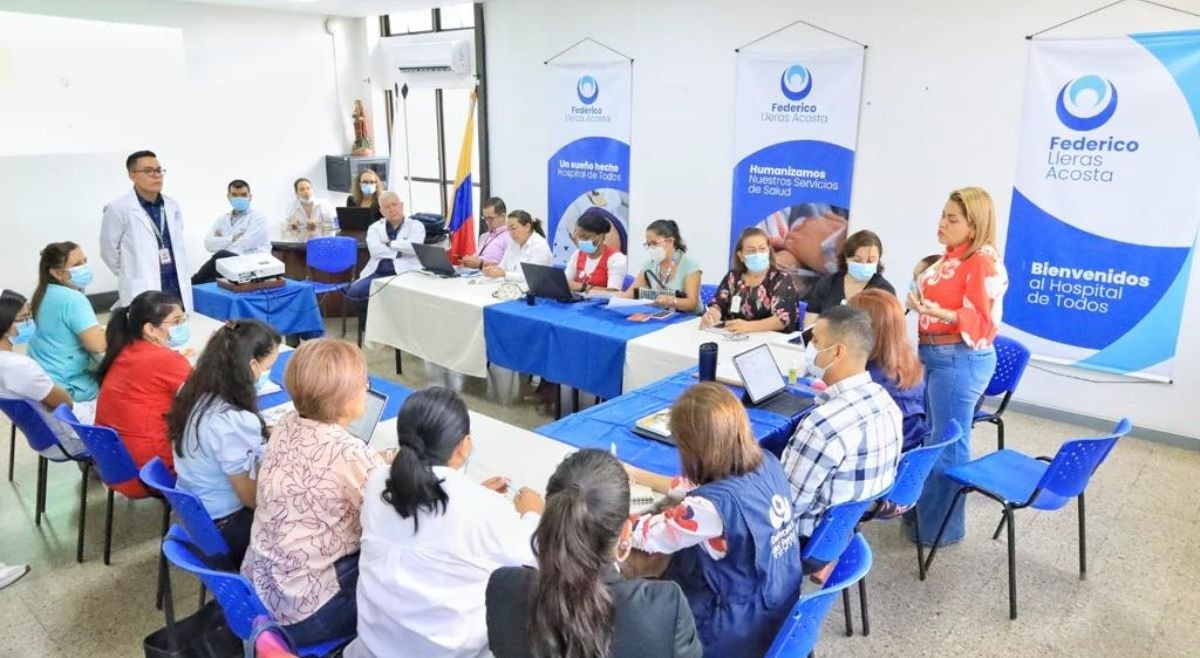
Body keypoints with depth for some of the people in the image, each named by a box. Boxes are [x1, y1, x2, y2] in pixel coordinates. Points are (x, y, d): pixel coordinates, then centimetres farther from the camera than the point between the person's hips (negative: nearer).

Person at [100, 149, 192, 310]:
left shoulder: (172, 206, 11)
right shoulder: (118, 208, -6)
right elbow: (109, 251, 1)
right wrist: (134, 276, 8)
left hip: (178, 288, 5)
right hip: (142, 293, -5)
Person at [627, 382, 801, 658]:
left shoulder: (715, 504, -33)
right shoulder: (767, 463, -10)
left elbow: (647, 535, -18)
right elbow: (699, 487, 6)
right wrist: (636, 475, 13)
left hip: (744, 629, -7)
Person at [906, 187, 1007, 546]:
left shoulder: (983, 262, -17)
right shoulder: (952, 256, 10)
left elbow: (982, 322, -21)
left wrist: (938, 312, -32)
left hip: (960, 360, -10)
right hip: (937, 356, 10)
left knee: (949, 445, 0)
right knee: (933, 439, 18)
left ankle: (941, 527, 12)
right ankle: (926, 511, 32)